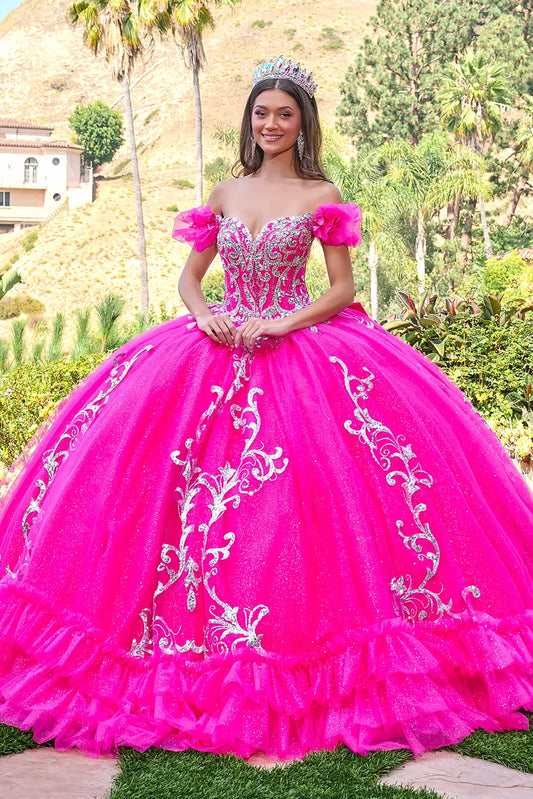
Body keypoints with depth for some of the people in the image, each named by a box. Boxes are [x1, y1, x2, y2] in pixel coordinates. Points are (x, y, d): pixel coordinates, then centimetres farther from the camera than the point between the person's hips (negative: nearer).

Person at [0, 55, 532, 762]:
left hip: (304, 348, -3)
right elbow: (190, 274, 16)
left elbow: (343, 289, 0)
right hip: (220, 347, 4)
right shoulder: (224, 195, 14)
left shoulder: (322, 195, 4)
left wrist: (282, 325, -14)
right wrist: (204, 315, -6)